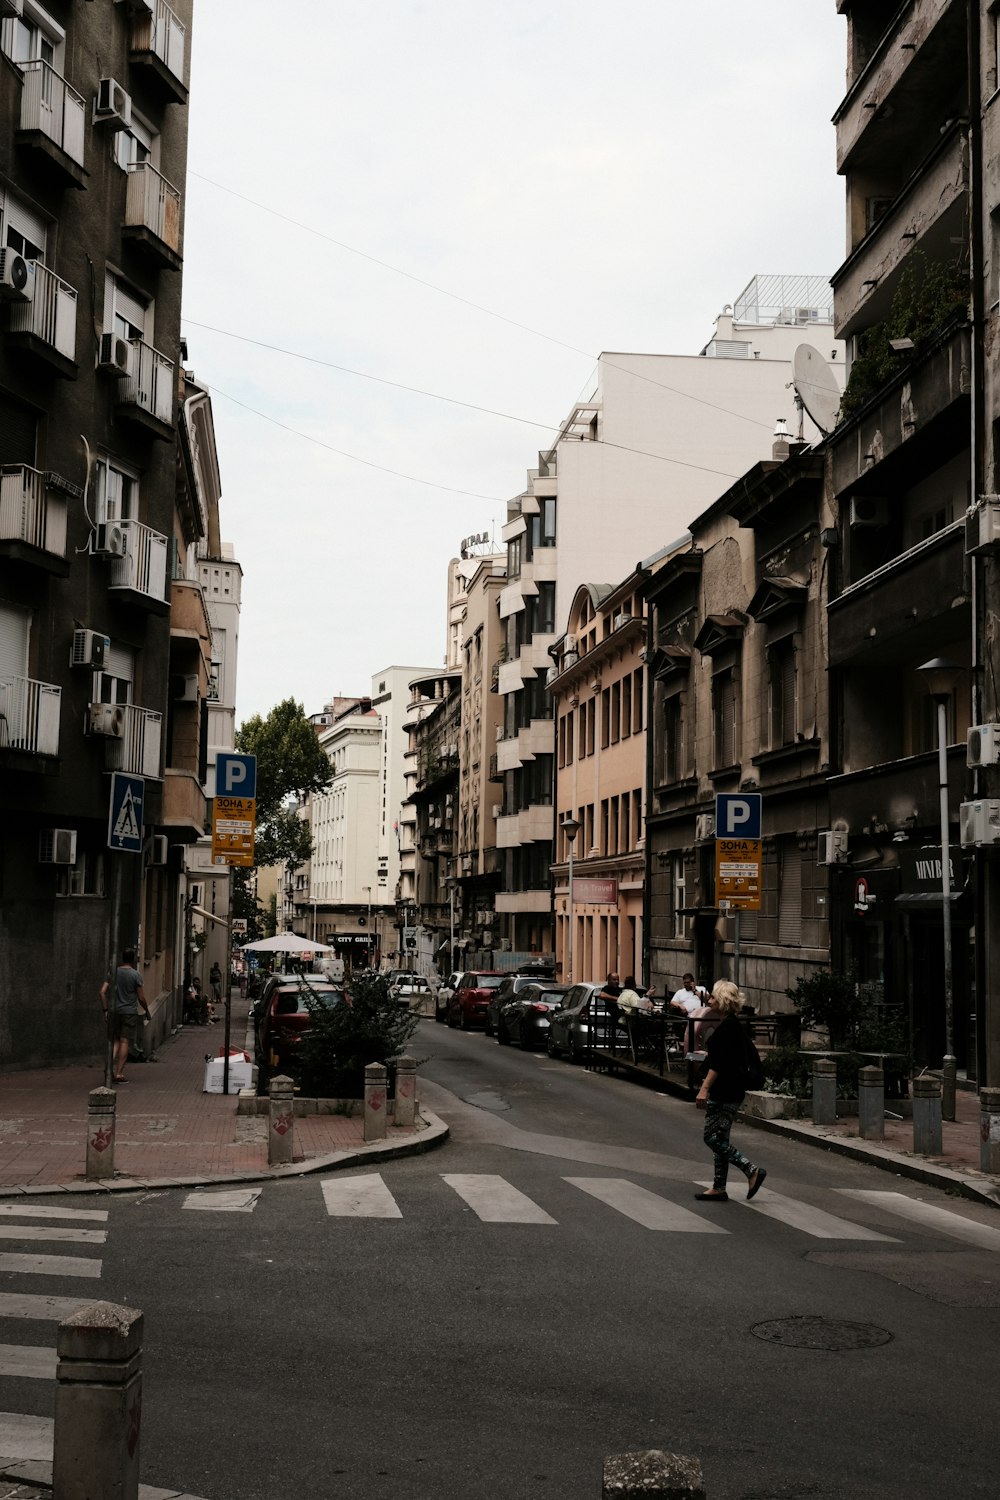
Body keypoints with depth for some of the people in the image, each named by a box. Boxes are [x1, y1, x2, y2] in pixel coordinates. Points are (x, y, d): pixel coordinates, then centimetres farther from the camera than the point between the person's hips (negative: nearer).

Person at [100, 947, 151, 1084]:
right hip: (130, 1012, -4)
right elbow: (141, 998, -6)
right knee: (125, 1042, -1)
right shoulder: (135, 974, -7)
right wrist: (147, 1011, 8)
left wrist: (106, 1009, 7)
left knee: (116, 1041, 14)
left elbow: (103, 992, 0)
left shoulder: (114, 972, 3)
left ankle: (112, 1067, -4)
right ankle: (119, 1073, -3)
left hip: (114, 1011, 4)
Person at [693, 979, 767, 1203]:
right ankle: (719, 1188, 14)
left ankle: (752, 1170, -9)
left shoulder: (728, 1026, -16)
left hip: (725, 1092, -10)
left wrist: (705, 1088, -25)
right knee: (719, 1138, 11)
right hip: (728, 1091, 10)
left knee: (713, 1138, -8)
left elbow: (719, 1062, -22)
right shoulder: (732, 1025, 15)